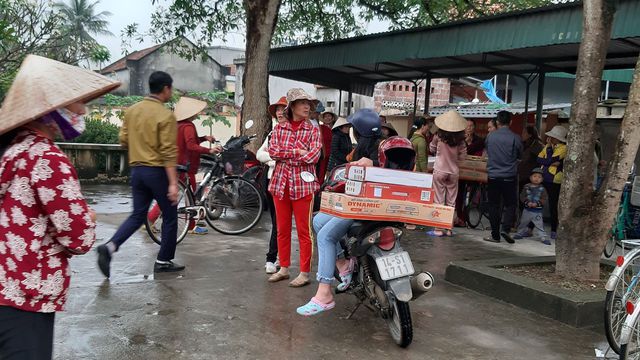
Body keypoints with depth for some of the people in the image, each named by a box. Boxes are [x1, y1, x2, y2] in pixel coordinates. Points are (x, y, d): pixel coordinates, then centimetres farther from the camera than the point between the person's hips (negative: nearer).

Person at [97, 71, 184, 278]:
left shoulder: (132, 111, 7)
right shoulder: (166, 115, -14)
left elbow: (123, 141, 11)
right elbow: (169, 152, -19)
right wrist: (173, 183, -19)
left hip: (137, 170, 6)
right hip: (157, 171, -6)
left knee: (137, 215, 14)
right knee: (170, 217, 10)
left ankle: (110, 247, -6)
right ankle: (164, 261, 16)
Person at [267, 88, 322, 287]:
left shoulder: (313, 130, 0)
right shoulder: (279, 128, 7)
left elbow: (314, 155, -13)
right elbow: (273, 151, -5)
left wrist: (285, 153, -8)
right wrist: (297, 151, -14)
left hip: (303, 184, -3)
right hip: (280, 183, 3)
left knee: (304, 231, 0)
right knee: (282, 229, 11)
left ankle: (305, 273, 8)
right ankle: (284, 268, 24)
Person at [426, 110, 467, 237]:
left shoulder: (438, 137, -10)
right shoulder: (460, 140, -6)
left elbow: (431, 149, 7)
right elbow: (463, 156, 0)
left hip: (440, 171, -2)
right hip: (454, 172, 2)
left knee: (439, 201, 3)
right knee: (451, 202, 10)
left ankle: (438, 229, 3)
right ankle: (449, 229, 14)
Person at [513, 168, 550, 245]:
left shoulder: (542, 189, -3)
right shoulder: (526, 187, 1)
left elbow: (544, 199, -5)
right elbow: (522, 196, -2)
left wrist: (537, 204, -20)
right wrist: (527, 202, -17)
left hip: (537, 211, -2)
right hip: (527, 210, 2)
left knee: (539, 225, -6)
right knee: (523, 222, 16)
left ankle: (543, 237, -2)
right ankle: (521, 233, 34)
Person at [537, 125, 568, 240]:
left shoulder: (563, 148, -9)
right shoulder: (548, 146, 11)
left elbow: (549, 161, -16)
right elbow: (539, 159, 0)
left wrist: (549, 147, -6)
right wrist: (551, 162, -14)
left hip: (554, 180, -6)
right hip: (543, 178, 6)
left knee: (553, 206, 2)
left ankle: (553, 230, 13)